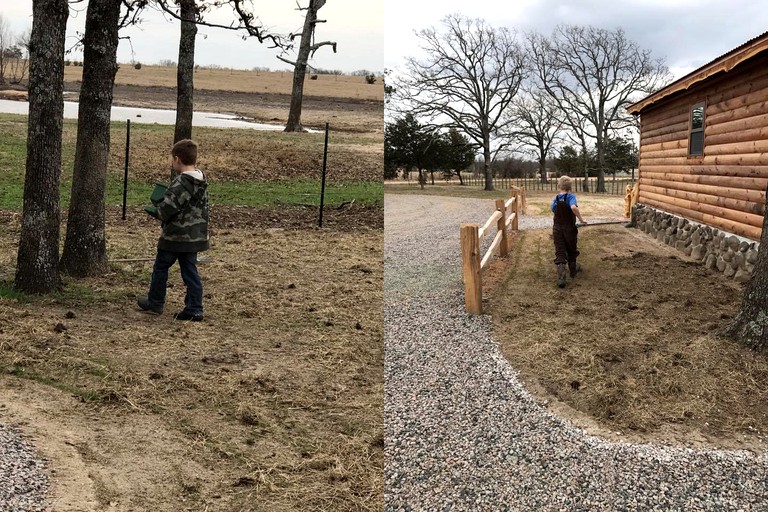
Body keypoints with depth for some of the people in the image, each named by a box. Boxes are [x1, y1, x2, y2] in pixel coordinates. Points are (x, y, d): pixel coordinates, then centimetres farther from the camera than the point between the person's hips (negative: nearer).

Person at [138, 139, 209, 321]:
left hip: (176, 236, -7)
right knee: (190, 271, 10)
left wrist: (157, 203, 1)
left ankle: (155, 303, 25)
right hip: (195, 236, 7)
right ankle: (194, 309, 7)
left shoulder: (180, 183, -21)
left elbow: (166, 211, -22)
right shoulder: (202, 182, 5)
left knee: (160, 267, 12)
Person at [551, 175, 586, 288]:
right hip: (569, 228, -2)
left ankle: (561, 277, -16)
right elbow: (574, 207, -34)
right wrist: (581, 219, -23)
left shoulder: (556, 199, -1)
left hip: (557, 229, 2)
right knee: (571, 250, 21)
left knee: (559, 253, 0)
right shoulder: (570, 196, -15)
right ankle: (573, 269, 41)